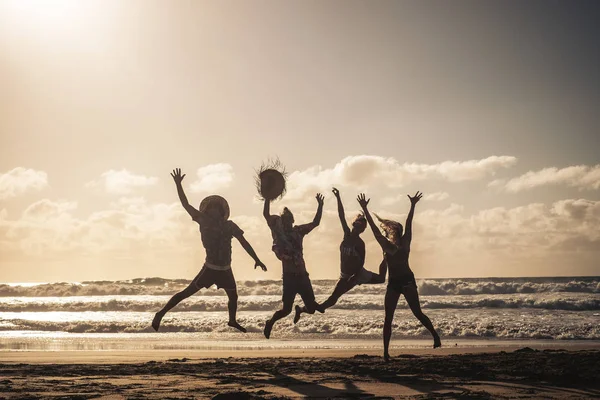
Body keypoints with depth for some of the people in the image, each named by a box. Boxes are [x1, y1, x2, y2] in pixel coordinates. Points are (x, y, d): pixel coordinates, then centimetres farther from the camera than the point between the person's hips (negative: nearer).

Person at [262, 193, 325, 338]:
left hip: (302, 275, 4)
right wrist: (267, 198, -13)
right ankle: (270, 323, 23)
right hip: (289, 276, -4)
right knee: (286, 309, -6)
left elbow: (315, 223, 13)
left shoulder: (298, 231, 10)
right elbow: (266, 215, -7)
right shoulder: (279, 231, 1)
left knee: (311, 307, 8)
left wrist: (320, 206, 5)